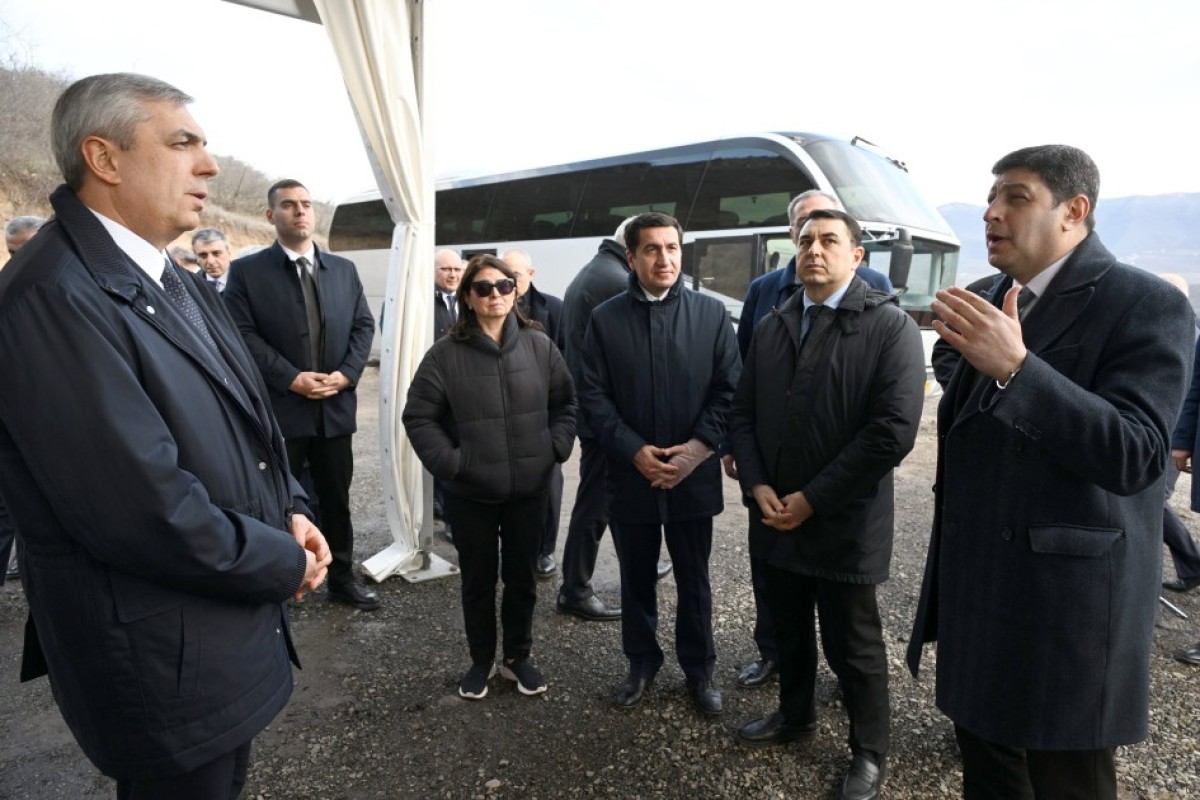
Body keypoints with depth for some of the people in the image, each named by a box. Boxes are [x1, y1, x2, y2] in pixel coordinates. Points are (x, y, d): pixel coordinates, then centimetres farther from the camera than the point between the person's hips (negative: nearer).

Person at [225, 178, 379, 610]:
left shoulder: (344, 268, 11)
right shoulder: (246, 271, -2)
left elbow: (363, 325, 7)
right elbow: (244, 335, -9)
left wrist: (347, 373, -8)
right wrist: (293, 379, -17)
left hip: (336, 406, 4)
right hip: (279, 408, -3)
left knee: (337, 498, 14)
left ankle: (342, 576, 30)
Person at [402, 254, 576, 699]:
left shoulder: (539, 345, -3)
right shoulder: (446, 353, -8)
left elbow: (565, 401, 6)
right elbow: (417, 417, -3)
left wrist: (556, 447, -4)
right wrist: (448, 462, -11)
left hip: (529, 488, 2)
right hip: (471, 491, -1)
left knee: (522, 577, 15)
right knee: (478, 580, 14)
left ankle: (518, 657, 36)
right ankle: (481, 661, 35)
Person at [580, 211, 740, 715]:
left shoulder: (711, 314, -1)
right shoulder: (606, 319, -1)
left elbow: (729, 390, -3)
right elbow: (593, 396, -3)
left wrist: (699, 447, -15)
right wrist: (634, 451, -14)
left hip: (693, 477, 0)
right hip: (630, 477, 1)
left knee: (694, 581, 14)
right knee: (636, 579, 16)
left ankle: (699, 668, 34)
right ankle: (641, 663, 37)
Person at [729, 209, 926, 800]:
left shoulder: (890, 326, -9)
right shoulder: (772, 327, 9)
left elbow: (894, 430, -18)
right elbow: (743, 413, 8)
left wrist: (812, 499, -17)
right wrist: (757, 486, -7)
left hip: (844, 524, -5)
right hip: (775, 516, 5)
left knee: (853, 646, 12)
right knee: (788, 630, 21)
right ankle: (795, 715, 46)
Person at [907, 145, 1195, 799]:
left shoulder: (1146, 304, -12)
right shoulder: (1000, 303, 11)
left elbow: (1136, 455, -24)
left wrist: (1015, 367, -33)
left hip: (1065, 597, -7)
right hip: (979, 590, 7)